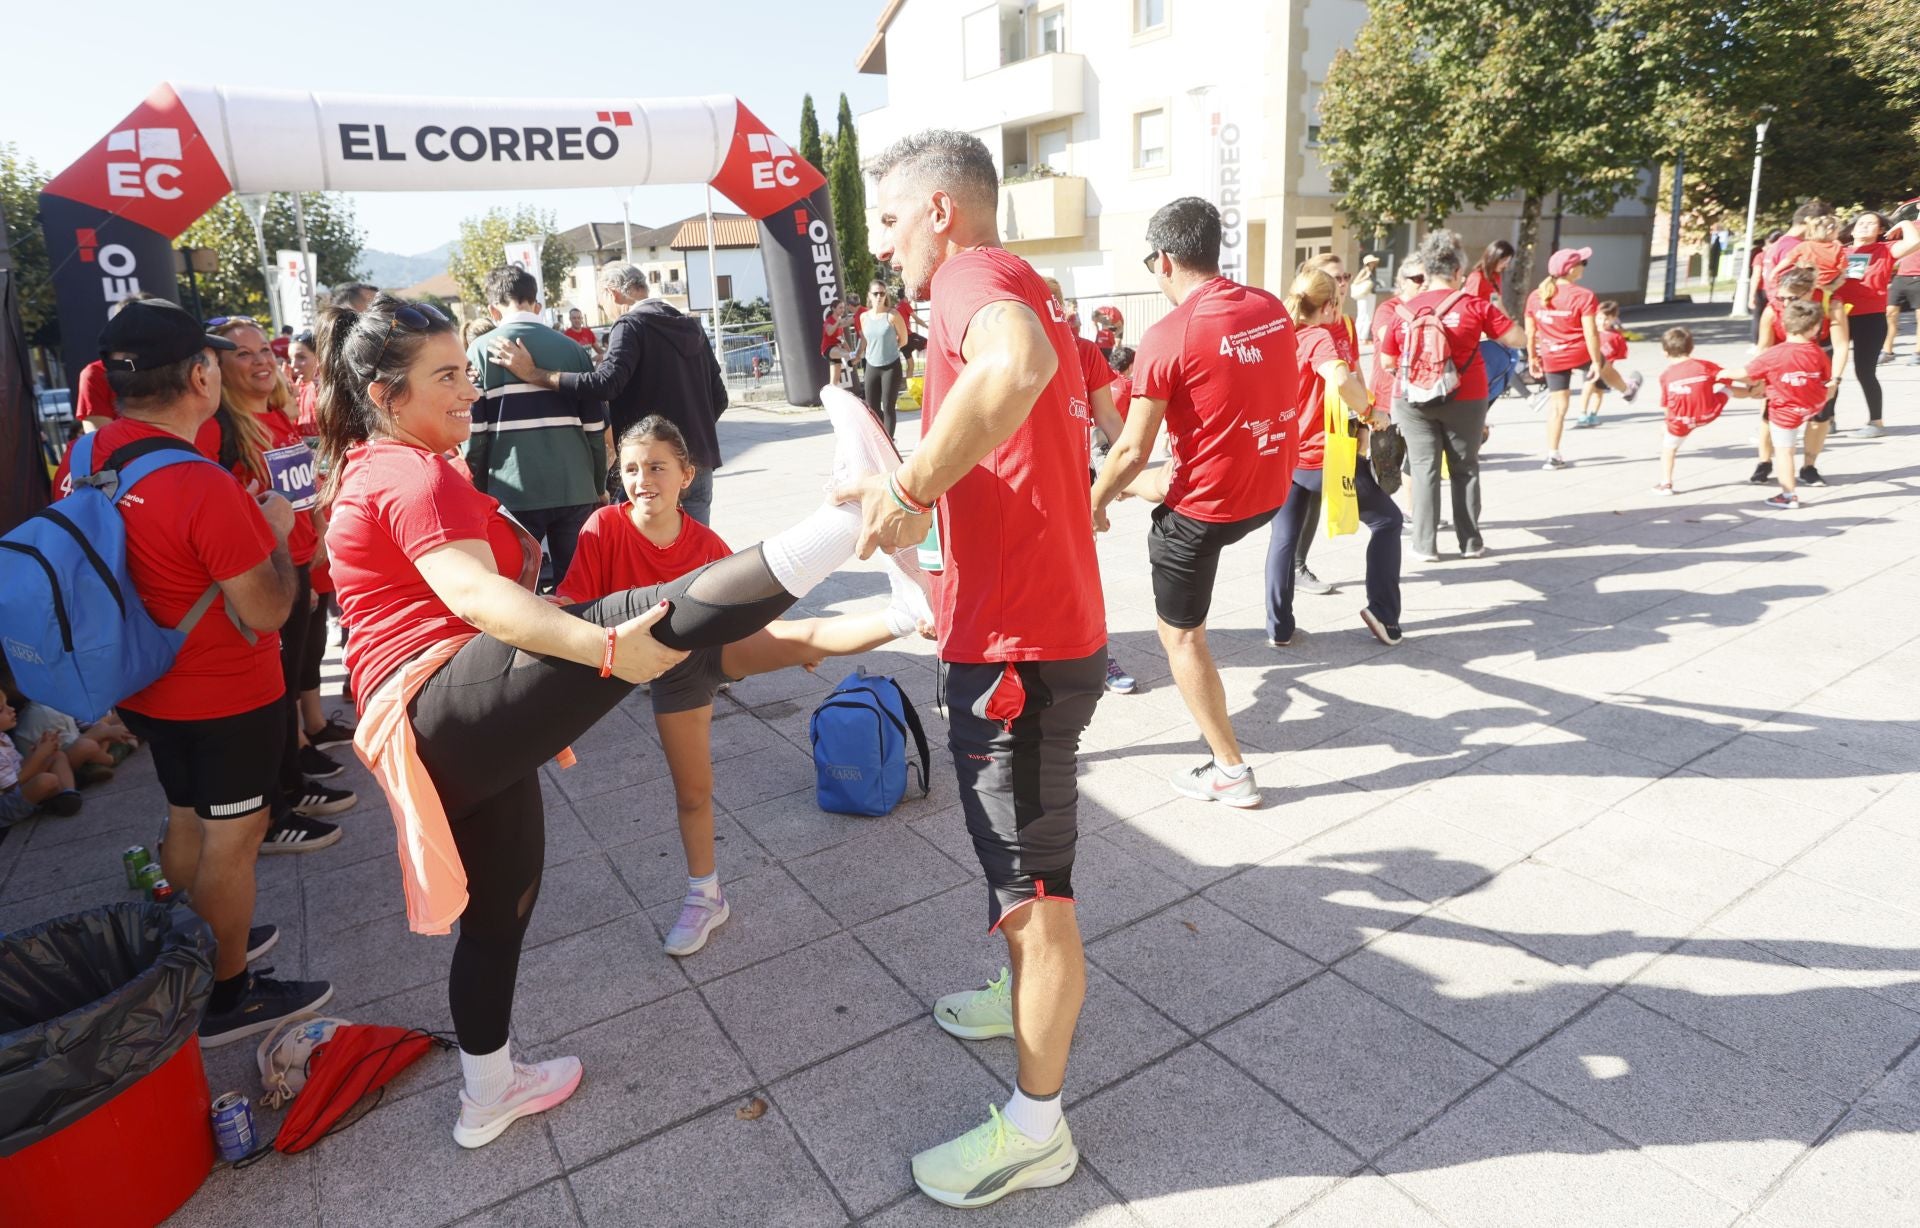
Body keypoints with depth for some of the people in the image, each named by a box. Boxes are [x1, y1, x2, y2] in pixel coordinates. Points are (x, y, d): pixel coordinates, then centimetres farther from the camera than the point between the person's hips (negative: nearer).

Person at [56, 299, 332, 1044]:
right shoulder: (204, 487, -29)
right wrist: (276, 534, -10)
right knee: (233, 838, 7)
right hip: (227, 697, -8)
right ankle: (226, 996, 21)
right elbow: (265, 611, -23)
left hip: (151, 685, 8)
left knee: (187, 822, 24)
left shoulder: (88, 459, -2)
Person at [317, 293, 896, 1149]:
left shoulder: (375, 471, 26)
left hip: (449, 737, 11)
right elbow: (473, 595, -26)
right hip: (448, 705, -11)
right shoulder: (414, 472, -7)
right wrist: (604, 647, -40)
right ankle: (851, 515, -47)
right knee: (656, 614, -30)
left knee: (501, 904, 22)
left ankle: (488, 1092, 39)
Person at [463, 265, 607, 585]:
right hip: (575, 489, 2)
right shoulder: (573, 348, 9)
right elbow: (596, 426, 8)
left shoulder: (482, 350, 2)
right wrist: (600, 486, 17)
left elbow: (473, 431, -2)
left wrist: (478, 491, 9)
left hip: (514, 493, -2)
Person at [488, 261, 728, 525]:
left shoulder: (631, 325, -9)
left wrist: (535, 375, -18)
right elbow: (719, 397, 14)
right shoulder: (692, 326, 12)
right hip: (700, 463, 7)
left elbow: (605, 384, -23)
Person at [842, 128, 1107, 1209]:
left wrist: (912, 489, -30)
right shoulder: (1027, 292, 18)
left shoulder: (973, 273, -14)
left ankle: (1037, 1130, 21)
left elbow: (1019, 361, -40)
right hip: (1045, 626, 11)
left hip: (1020, 647, -11)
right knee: (1028, 860, 28)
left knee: (1035, 886, 3)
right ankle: (1033, 996, 51)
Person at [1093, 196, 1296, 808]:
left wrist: (1094, 505, 1)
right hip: (1273, 488, 8)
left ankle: (1230, 772, 16)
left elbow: (1132, 450, -17)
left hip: (1206, 504, -8)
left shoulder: (1168, 336, -20)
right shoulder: (1272, 309, 1)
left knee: (1180, 634, 10)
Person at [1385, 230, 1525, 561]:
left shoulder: (1404, 310, -3)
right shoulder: (1474, 305, -7)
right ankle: (1470, 542, 19)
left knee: (1423, 469, 7)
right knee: (1465, 469, 12)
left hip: (1413, 401, 1)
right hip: (1464, 400, 0)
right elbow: (1516, 338, -1)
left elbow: (1387, 360, 2)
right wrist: (1499, 313, 16)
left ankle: (1425, 544, 7)